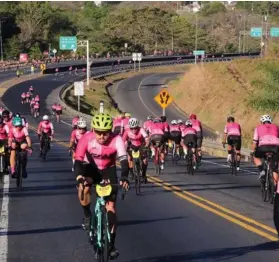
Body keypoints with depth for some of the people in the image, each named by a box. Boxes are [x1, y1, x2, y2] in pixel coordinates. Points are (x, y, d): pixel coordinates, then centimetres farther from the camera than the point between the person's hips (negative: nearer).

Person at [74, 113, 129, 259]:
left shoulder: (116, 140, -31)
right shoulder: (86, 139, -29)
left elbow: (124, 160, -38)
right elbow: (78, 161, -34)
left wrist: (124, 177, -56)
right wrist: (79, 176, -54)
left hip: (109, 170, 0)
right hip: (92, 168, 0)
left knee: (111, 207, -7)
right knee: (83, 187, -33)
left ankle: (111, 245, 0)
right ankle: (87, 215, -4)